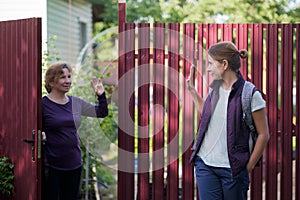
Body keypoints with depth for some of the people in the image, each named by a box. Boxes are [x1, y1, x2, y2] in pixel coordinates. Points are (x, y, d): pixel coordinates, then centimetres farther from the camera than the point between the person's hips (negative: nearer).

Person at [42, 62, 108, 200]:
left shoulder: (76, 103, 8)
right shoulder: (43, 104, -9)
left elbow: (102, 112, 17)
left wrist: (101, 95, 3)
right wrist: (41, 136, -22)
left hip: (74, 164, 6)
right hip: (51, 167, -5)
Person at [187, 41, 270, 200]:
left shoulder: (250, 94, -10)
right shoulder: (214, 89, 9)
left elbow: (263, 134, -7)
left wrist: (248, 168, -7)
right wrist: (192, 90, 22)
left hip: (232, 168, -5)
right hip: (205, 164, 5)